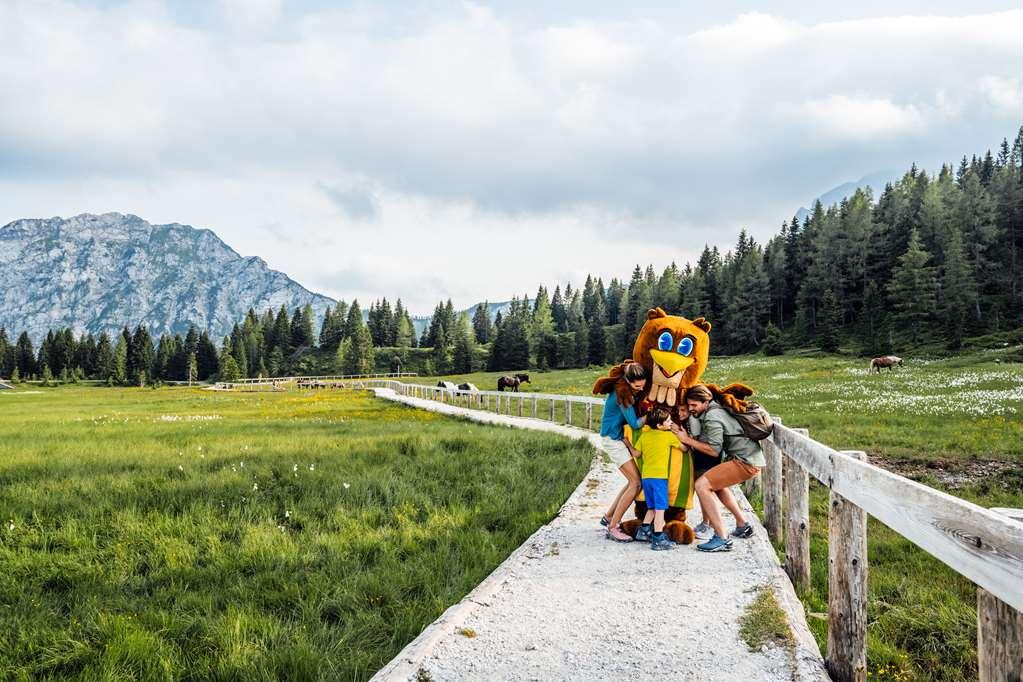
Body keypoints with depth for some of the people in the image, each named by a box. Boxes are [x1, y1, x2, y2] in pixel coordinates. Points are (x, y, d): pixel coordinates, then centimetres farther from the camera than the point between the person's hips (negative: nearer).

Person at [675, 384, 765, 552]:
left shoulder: (712, 418, -14)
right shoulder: (717, 408, 16)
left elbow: (714, 450, -17)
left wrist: (688, 440, -12)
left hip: (746, 462, -11)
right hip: (753, 457, 11)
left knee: (702, 484, -16)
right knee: (717, 483, 32)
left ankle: (722, 539, -19)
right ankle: (743, 526, 36)